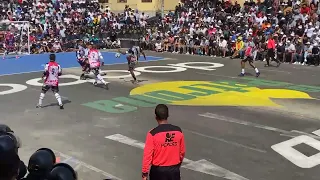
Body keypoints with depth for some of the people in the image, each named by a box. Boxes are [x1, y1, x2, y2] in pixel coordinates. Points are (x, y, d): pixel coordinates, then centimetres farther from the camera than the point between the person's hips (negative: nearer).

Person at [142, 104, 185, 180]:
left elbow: (148, 155, -14)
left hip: (158, 170, -2)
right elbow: (182, 152, 5)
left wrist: (144, 172, -3)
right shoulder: (178, 131, -6)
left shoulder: (152, 134, -18)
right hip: (174, 169, 3)